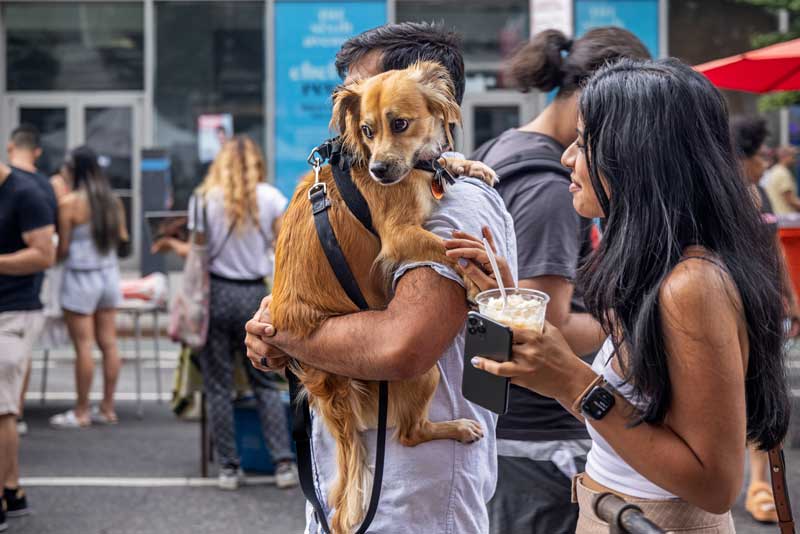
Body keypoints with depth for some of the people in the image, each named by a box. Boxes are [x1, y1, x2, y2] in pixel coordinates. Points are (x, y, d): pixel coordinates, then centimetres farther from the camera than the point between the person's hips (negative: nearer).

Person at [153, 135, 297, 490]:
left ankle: (228, 467, 9)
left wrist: (173, 246, 16)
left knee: (219, 385, 7)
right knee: (264, 383, 10)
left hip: (216, 294, -1)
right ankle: (283, 463, 4)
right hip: (255, 295, 1)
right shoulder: (271, 198, 0)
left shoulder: (204, 198, -2)